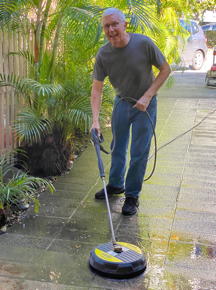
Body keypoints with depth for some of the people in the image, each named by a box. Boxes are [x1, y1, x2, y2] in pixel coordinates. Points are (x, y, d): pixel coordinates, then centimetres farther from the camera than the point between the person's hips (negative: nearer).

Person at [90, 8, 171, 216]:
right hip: (121, 103, 3)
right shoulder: (103, 54, -13)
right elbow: (96, 89, -11)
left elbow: (165, 69, -11)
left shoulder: (143, 44, -22)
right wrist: (95, 120, -21)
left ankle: (132, 195, 14)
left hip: (145, 105, -3)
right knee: (117, 148, 15)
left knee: (139, 153, -1)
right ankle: (115, 184, 37)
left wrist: (147, 97, -19)